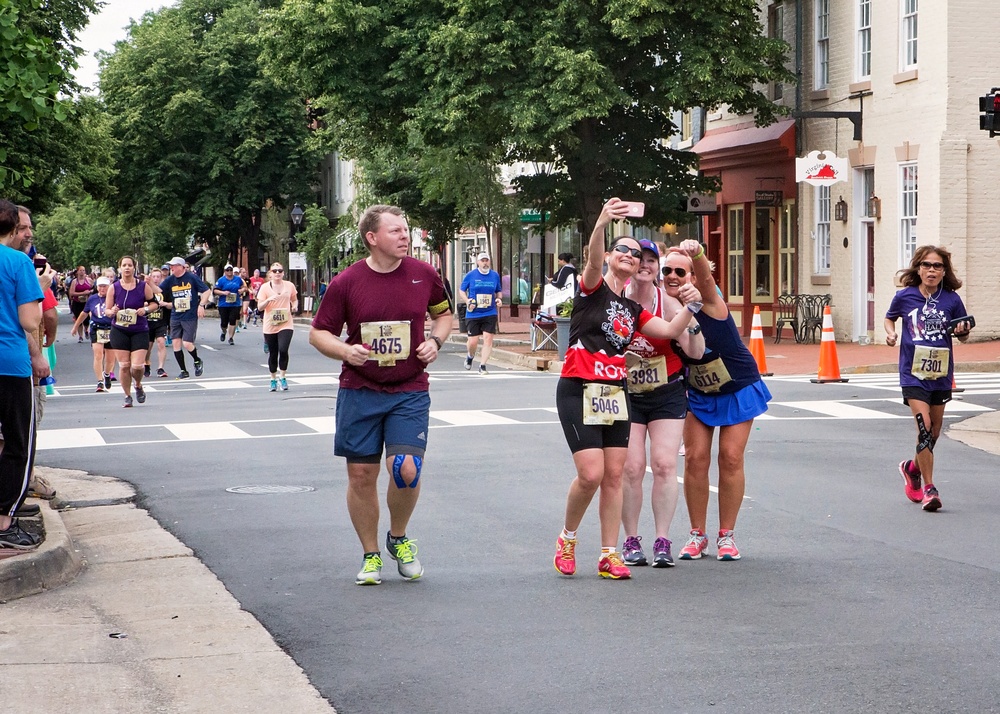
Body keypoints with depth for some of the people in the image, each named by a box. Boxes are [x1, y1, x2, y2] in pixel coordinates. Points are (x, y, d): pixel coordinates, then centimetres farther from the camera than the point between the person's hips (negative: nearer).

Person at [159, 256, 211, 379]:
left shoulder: (191, 277, -7)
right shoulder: (170, 280, 5)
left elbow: (207, 291, -3)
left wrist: (201, 305, -12)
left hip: (190, 317, -5)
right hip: (175, 317, 5)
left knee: (187, 344, -10)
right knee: (176, 343, 0)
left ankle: (197, 361, 22)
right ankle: (183, 371, 13)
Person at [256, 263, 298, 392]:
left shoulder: (289, 286, 5)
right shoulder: (265, 287, 0)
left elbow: (294, 299, 22)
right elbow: (259, 307, -4)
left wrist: (295, 306, 0)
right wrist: (268, 300, -21)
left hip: (286, 324, 0)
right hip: (270, 326, 0)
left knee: (283, 350, -19)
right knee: (272, 354, 7)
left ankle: (282, 377, -1)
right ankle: (273, 379, 24)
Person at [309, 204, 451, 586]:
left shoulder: (424, 275, 1)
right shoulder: (346, 282, -5)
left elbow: (444, 314, 18)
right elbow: (318, 333, 3)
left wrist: (435, 340, -2)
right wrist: (346, 351, -16)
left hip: (410, 392, 0)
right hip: (359, 392, 0)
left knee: (406, 469, -14)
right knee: (361, 475, 4)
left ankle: (398, 538, 15)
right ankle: (371, 556, 22)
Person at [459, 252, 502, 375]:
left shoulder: (495, 275, 5)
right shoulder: (471, 275, -1)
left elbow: (498, 291, 18)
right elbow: (461, 290, 7)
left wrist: (499, 299, -3)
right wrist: (467, 301, -11)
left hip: (490, 313, 1)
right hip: (473, 314, -1)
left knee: (488, 339, -8)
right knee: (473, 341, -1)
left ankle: (482, 366, 0)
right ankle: (470, 356, 33)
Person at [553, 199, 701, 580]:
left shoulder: (633, 310, 17)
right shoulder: (593, 289, -2)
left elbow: (670, 330, 10)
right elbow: (593, 259, -24)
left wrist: (689, 305, -9)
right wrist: (601, 225, -44)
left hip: (616, 394, 6)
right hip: (578, 391, -6)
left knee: (614, 477, 4)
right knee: (591, 474, -13)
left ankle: (609, 554, 10)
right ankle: (567, 538, 10)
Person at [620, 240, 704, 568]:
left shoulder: (668, 303, -9)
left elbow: (695, 352, -16)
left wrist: (690, 317, -31)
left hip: (666, 394, -1)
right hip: (626, 394, 1)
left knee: (664, 464, -8)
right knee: (631, 467, -7)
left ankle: (662, 541, -1)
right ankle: (631, 541, 5)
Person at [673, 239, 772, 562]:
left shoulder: (708, 302, -25)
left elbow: (706, 278, -48)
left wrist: (697, 253, -69)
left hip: (739, 390, -3)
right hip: (699, 393, 3)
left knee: (731, 458, -6)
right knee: (695, 458, -4)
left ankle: (727, 535, 8)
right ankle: (697, 535, 9)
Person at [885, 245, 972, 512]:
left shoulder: (952, 300, -2)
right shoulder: (905, 297, -4)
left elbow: (963, 336, 8)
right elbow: (890, 318, 15)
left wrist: (962, 331, -14)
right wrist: (890, 333, -5)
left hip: (941, 374, 3)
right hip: (913, 373, -3)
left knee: (935, 429, 14)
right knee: (924, 426, -16)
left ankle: (913, 467, 42)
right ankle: (928, 488, -10)